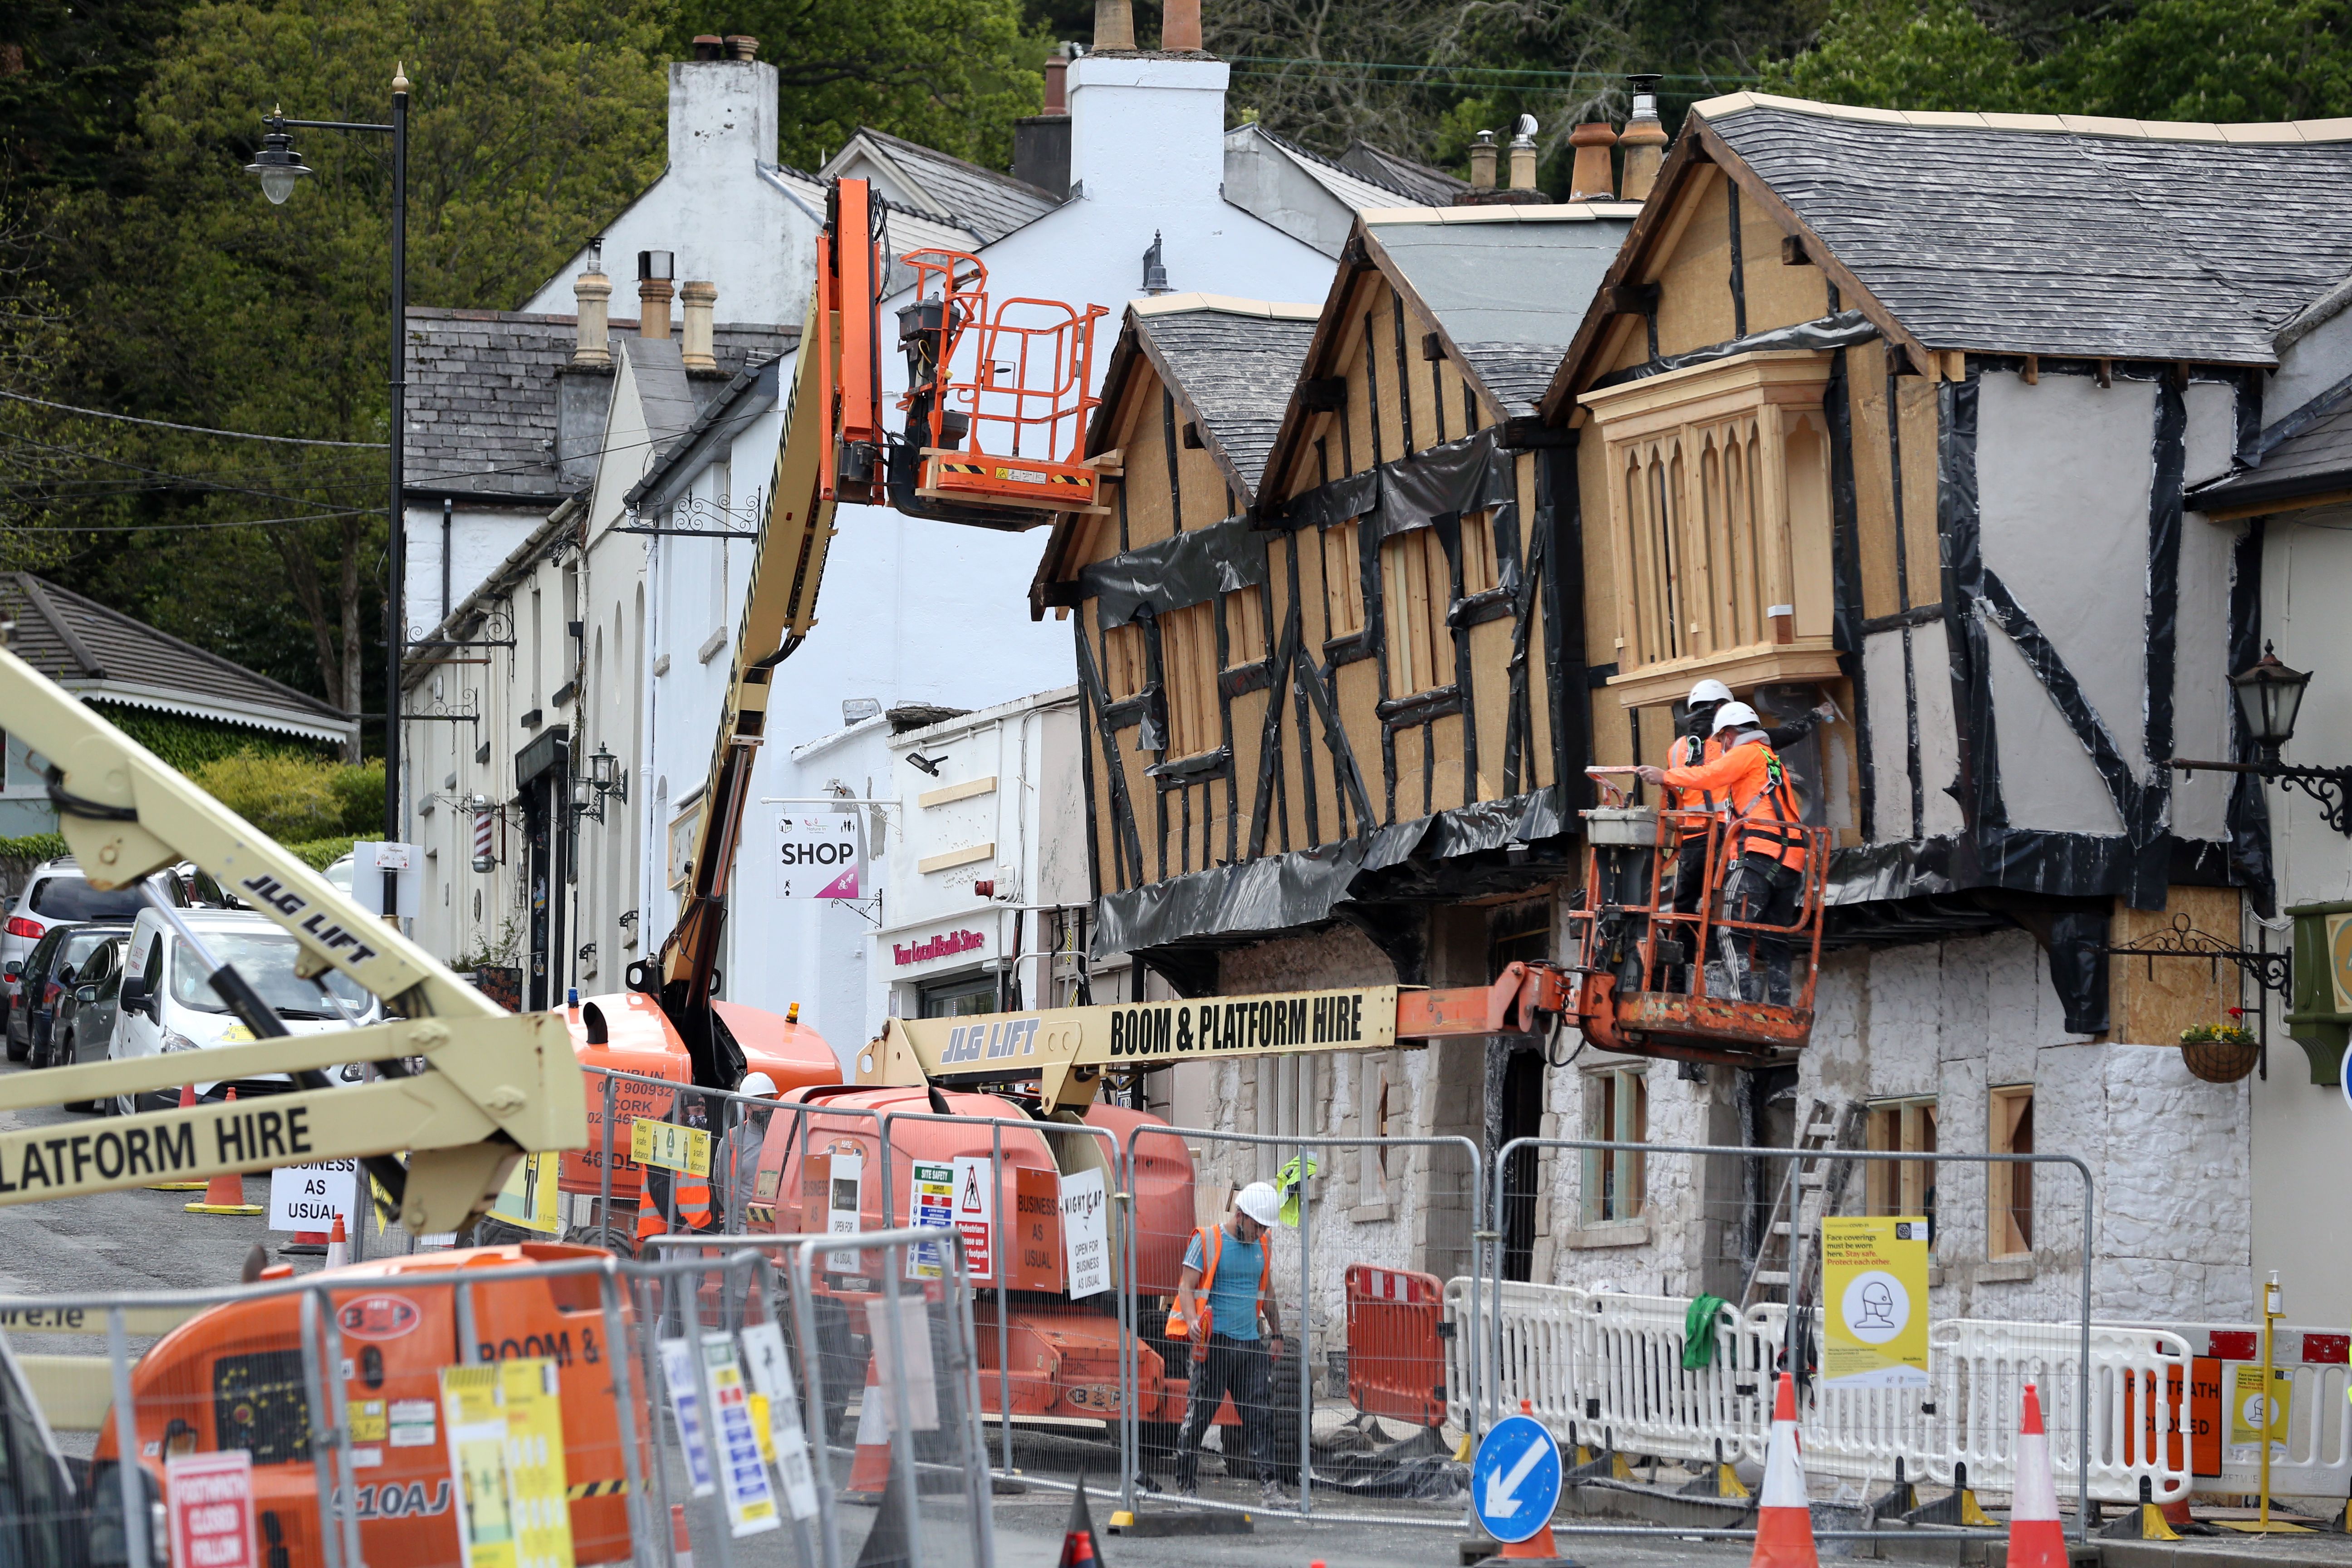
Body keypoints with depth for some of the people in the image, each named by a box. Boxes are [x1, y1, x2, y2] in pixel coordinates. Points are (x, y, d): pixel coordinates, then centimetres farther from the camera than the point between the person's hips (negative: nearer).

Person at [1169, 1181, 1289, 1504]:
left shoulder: (1262, 1248, 15)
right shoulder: (1207, 1241, -3)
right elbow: (1186, 1286, -7)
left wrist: (1277, 1335, 25)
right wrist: (1192, 1321, -24)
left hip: (1251, 1344, 5)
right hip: (1215, 1342, -5)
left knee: (1260, 1414, -3)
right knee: (1200, 1414, -2)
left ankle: (1270, 1484, -7)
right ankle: (1186, 1486, 7)